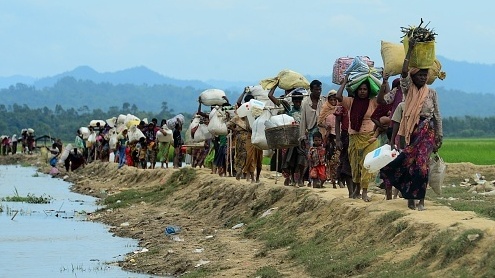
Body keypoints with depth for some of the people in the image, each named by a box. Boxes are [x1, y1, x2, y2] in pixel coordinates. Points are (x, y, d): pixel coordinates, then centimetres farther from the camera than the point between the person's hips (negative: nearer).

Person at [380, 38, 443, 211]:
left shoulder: (431, 93, 7)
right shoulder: (408, 91, 4)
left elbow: (437, 115, 9)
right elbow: (404, 73, -13)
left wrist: (439, 137, 6)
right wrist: (410, 50, -17)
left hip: (427, 132, -1)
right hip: (411, 132, 1)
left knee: (421, 162, -12)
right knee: (410, 162, -3)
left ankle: (420, 199, -11)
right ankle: (411, 197, 6)